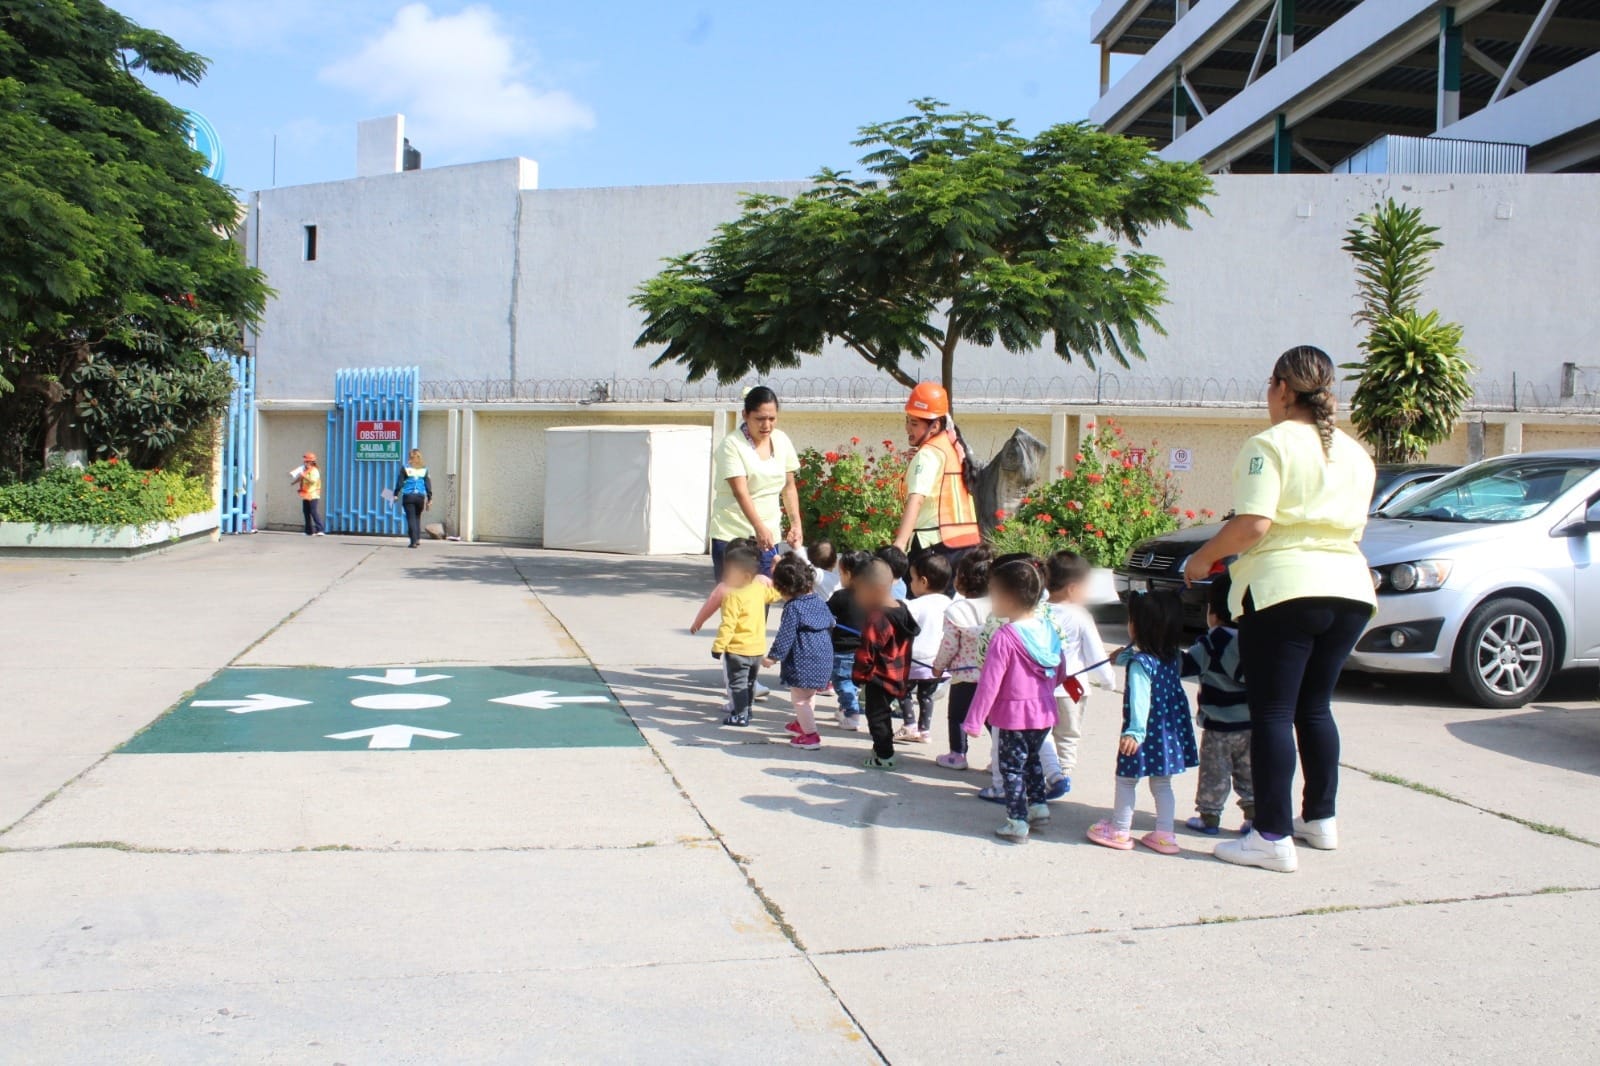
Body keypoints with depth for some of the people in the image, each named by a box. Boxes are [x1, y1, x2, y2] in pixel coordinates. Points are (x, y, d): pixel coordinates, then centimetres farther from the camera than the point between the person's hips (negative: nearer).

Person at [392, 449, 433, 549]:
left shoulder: (406, 468, 0)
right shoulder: (424, 469, 6)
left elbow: (400, 482, 0)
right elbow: (428, 484, 6)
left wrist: (396, 494, 8)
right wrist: (430, 498, 10)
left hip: (408, 496, -2)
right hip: (420, 496, 2)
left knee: (411, 518, -1)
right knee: (417, 517, 17)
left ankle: (414, 541, -7)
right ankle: (418, 538, 10)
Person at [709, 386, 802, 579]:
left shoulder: (782, 441, 6)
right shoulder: (732, 445, -12)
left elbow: (789, 487, 14)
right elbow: (740, 492, -22)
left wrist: (796, 523, 3)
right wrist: (759, 528, -34)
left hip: (770, 534, 5)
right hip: (732, 534, -5)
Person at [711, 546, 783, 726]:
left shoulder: (733, 596, -22)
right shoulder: (760, 588, 1)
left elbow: (728, 625, -24)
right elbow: (774, 593, 24)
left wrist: (718, 645, -18)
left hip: (738, 650, -8)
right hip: (758, 648, 8)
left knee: (737, 683, 1)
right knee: (750, 682, 22)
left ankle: (740, 715, 1)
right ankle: (746, 709, 36)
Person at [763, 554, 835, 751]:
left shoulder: (793, 608, -16)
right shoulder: (819, 601, 8)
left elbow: (785, 636, -18)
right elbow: (831, 625, 19)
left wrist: (774, 656, -12)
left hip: (803, 662, -9)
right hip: (824, 660, 9)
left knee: (799, 699, 0)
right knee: (809, 695, 26)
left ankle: (810, 735, -2)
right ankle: (802, 724, 43)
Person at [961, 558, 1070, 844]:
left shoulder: (1004, 637, -22)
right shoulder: (1047, 628, -1)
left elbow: (989, 684, -21)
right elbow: (1060, 671, 11)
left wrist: (974, 721, -15)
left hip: (1014, 715, -7)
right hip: (1044, 713, 7)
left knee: (1012, 767, 7)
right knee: (1032, 759, 26)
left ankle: (1017, 823, 10)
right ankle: (1038, 805, 32)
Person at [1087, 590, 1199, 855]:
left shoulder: (1139, 663, -20)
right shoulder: (1173, 657, 4)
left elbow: (1140, 699, -31)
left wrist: (1135, 731, -37)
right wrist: (1124, 656, 39)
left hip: (1146, 733, -7)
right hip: (1169, 731, 7)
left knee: (1126, 780, 9)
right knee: (1162, 784, 15)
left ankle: (1120, 831, 18)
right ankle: (1165, 835, 18)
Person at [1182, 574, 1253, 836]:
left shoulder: (1214, 643, -15)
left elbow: (1185, 665, -16)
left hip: (1219, 727, -5)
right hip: (1252, 725, 5)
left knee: (1214, 774, 5)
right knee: (1249, 774, 15)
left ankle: (1209, 816, 10)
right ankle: (1255, 815, 14)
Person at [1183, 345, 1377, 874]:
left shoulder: (1271, 444, -6)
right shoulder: (1355, 453, 16)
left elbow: (1253, 524, -17)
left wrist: (1203, 558, -4)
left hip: (1285, 589, -7)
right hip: (1350, 588, 7)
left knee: (1273, 712, -3)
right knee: (1315, 706, 18)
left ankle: (1273, 837, -2)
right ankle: (1321, 818, 27)